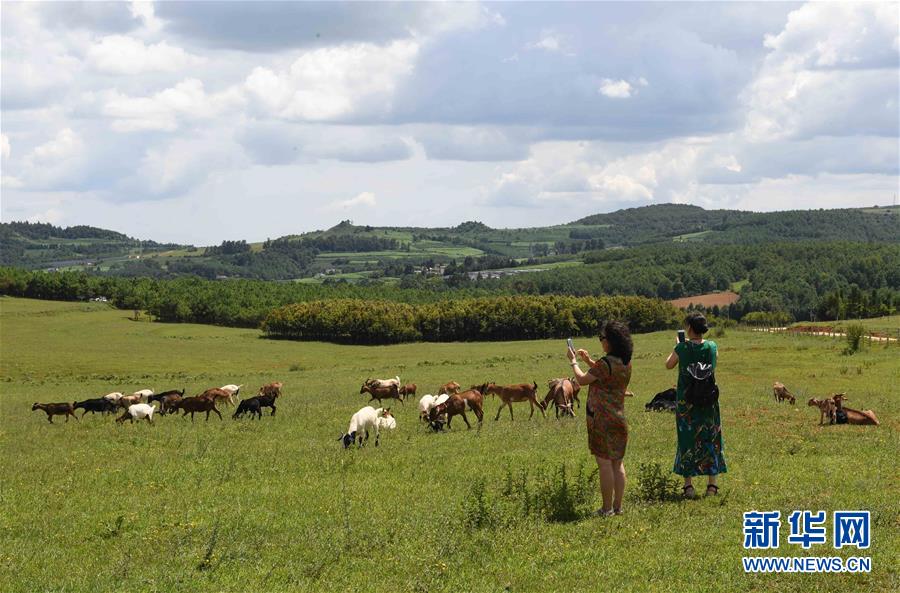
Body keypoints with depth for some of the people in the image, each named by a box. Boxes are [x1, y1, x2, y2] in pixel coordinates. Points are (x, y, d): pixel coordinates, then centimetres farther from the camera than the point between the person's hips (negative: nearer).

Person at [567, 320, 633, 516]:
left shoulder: (606, 363, -20)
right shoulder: (626, 364, 7)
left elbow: (582, 380, -11)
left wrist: (573, 361, 3)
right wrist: (588, 360, 17)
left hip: (602, 419, -8)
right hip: (619, 418, 8)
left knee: (604, 463, -3)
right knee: (617, 463, 11)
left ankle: (607, 508, -2)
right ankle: (618, 506, 15)